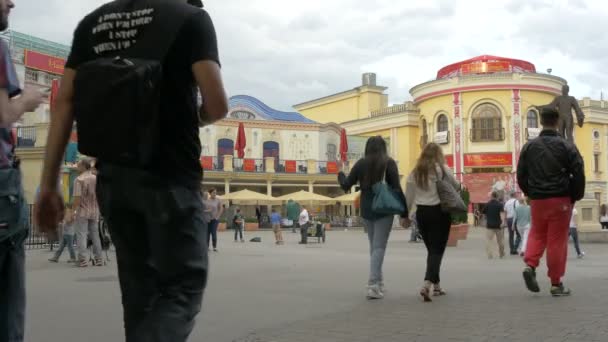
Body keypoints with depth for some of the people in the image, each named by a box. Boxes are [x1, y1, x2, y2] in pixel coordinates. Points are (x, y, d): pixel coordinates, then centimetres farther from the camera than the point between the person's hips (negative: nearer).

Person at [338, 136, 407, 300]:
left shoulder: (361, 163, 4)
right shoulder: (389, 163, -4)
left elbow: (346, 185, 6)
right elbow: (397, 189, -9)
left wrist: (340, 173, 27)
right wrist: (404, 213, -7)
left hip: (366, 210, 4)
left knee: (374, 246, 16)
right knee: (379, 247, -3)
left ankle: (379, 283, 22)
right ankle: (373, 285, -13)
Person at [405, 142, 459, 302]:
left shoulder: (415, 173, 4)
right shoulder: (443, 169, -6)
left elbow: (409, 196, 4)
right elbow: (456, 187, 3)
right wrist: (460, 185, 25)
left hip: (421, 213, 4)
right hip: (440, 212, -4)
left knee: (431, 250, 16)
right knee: (437, 250, -2)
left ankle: (436, 286, 22)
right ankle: (427, 285, -20)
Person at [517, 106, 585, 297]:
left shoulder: (529, 146, 3)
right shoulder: (566, 146, -5)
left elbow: (521, 175, 5)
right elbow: (578, 173, -7)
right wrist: (576, 196, 6)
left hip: (537, 199, 3)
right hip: (560, 199, -2)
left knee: (537, 234, 18)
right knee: (557, 239, 2)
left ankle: (530, 265, -7)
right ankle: (556, 284, 7)